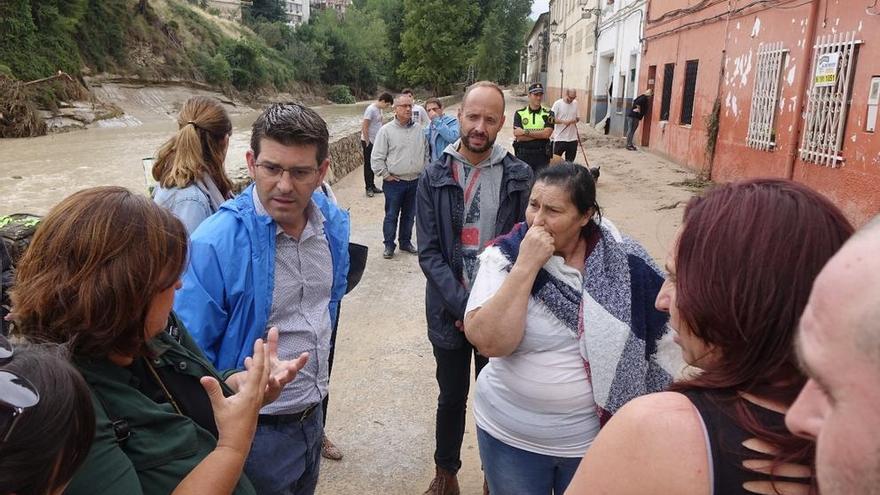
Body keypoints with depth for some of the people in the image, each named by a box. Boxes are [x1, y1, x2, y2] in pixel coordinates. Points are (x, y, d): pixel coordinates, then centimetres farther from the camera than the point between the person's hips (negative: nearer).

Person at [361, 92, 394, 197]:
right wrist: (367, 143, -16)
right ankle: (368, 188, 11)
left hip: (375, 141, 8)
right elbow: (364, 127, -19)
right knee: (368, 165, 2)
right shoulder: (371, 109, -19)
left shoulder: (379, 109, 7)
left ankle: (372, 186, 24)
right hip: (369, 142, -8)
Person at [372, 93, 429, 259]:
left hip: (415, 181, 4)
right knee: (391, 215, 4)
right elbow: (377, 157, -6)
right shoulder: (386, 130, -7)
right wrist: (385, 175, -8)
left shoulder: (419, 130, 5)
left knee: (409, 215, 15)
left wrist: (423, 172, 9)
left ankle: (405, 242, 31)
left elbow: (426, 153, 15)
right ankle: (389, 245, 17)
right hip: (394, 182, -4)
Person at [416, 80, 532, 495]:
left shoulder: (519, 176, -3)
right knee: (451, 397, 17)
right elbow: (429, 252, -7)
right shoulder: (434, 176, -3)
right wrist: (464, 305, -17)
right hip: (450, 312, 0)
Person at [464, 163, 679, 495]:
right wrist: (526, 265, -28)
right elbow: (488, 342, -26)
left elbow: (659, 337, 3)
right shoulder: (504, 256, -14)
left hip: (597, 436, 1)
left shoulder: (622, 262, -10)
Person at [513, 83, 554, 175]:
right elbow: (517, 136, -10)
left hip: (542, 156, 0)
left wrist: (526, 132, -15)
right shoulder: (520, 113, 2)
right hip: (523, 155, 0)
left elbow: (547, 133, -12)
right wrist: (540, 134, -11)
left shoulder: (548, 114, 3)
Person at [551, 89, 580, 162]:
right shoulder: (558, 104, -9)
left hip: (573, 139, 5)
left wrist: (577, 119, -7)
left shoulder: (575, 103, 7)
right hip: (560, 139, -5)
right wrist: (563, 121, -23)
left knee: (570, 162, 12)